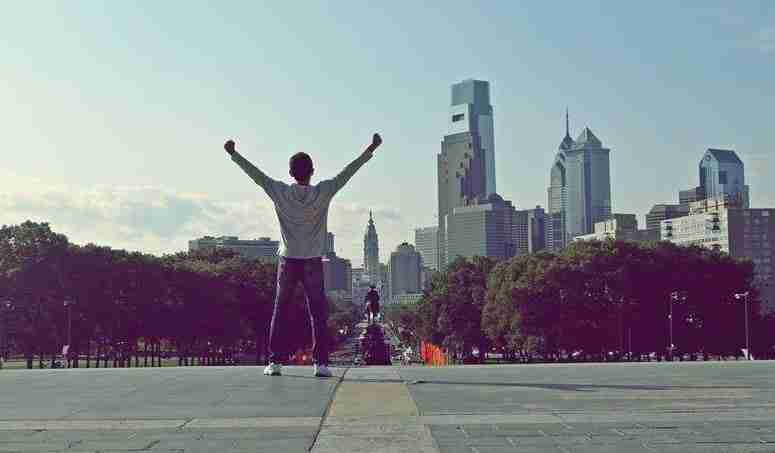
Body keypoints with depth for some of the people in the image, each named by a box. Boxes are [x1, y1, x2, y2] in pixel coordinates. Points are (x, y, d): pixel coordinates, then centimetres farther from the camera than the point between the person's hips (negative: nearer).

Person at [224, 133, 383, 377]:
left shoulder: (280, 192, -4)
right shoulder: (323, 192, -6)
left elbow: (256, 174, 5)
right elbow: (348, 172, -1)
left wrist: (234, 154, 16)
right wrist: (371, 150, 5)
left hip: (288, 261, 1)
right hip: (313, 262, -1)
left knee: (279, 311, 8)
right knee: (318, 313, 3)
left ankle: (275, 361, 5)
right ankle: (320, 362, -2)